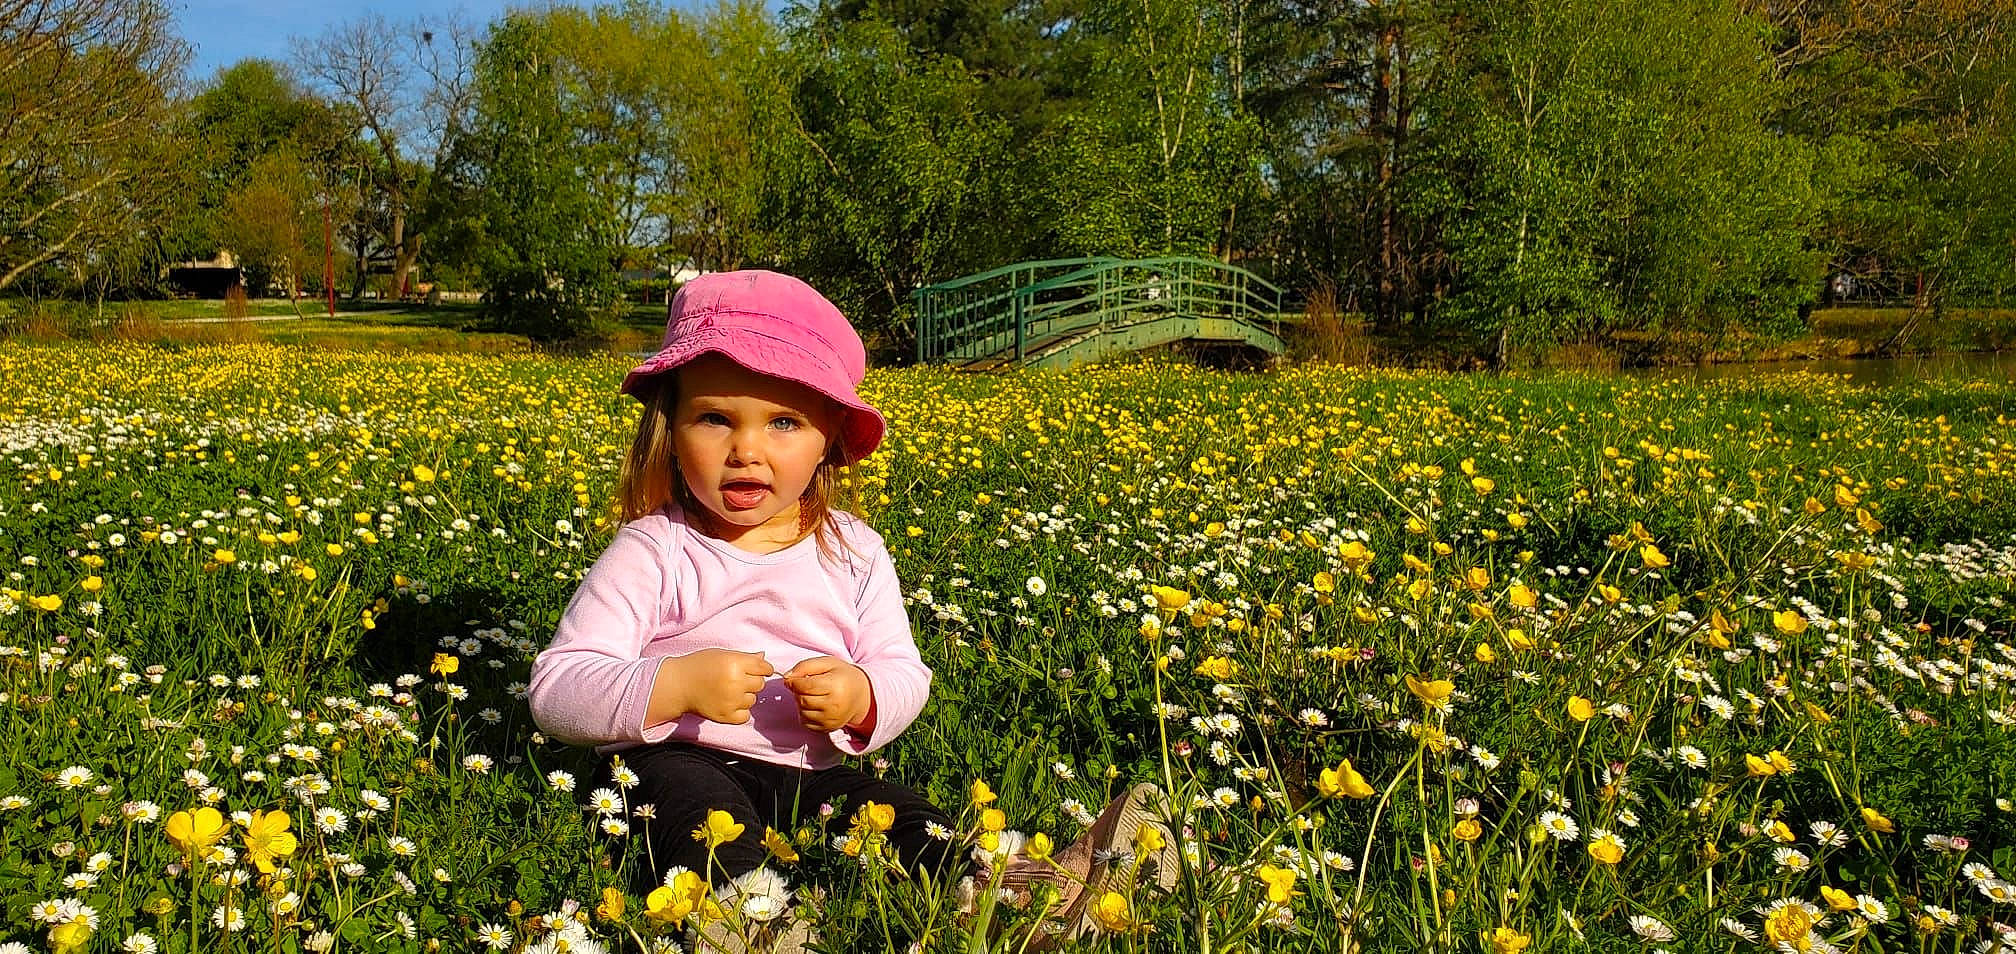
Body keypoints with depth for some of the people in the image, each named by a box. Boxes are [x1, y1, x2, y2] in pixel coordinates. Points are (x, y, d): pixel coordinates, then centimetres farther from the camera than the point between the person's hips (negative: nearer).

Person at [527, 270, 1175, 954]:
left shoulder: (854, 552, 6)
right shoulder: (650, 552, -6)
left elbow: (905, 674, 10)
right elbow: (555, 693, -10)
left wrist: (864, 699, -15)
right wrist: (675, 685, -27)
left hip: (810, 771, 4)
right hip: (676, 762, -4)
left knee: (903, 820, -19)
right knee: (694, 800, -35)